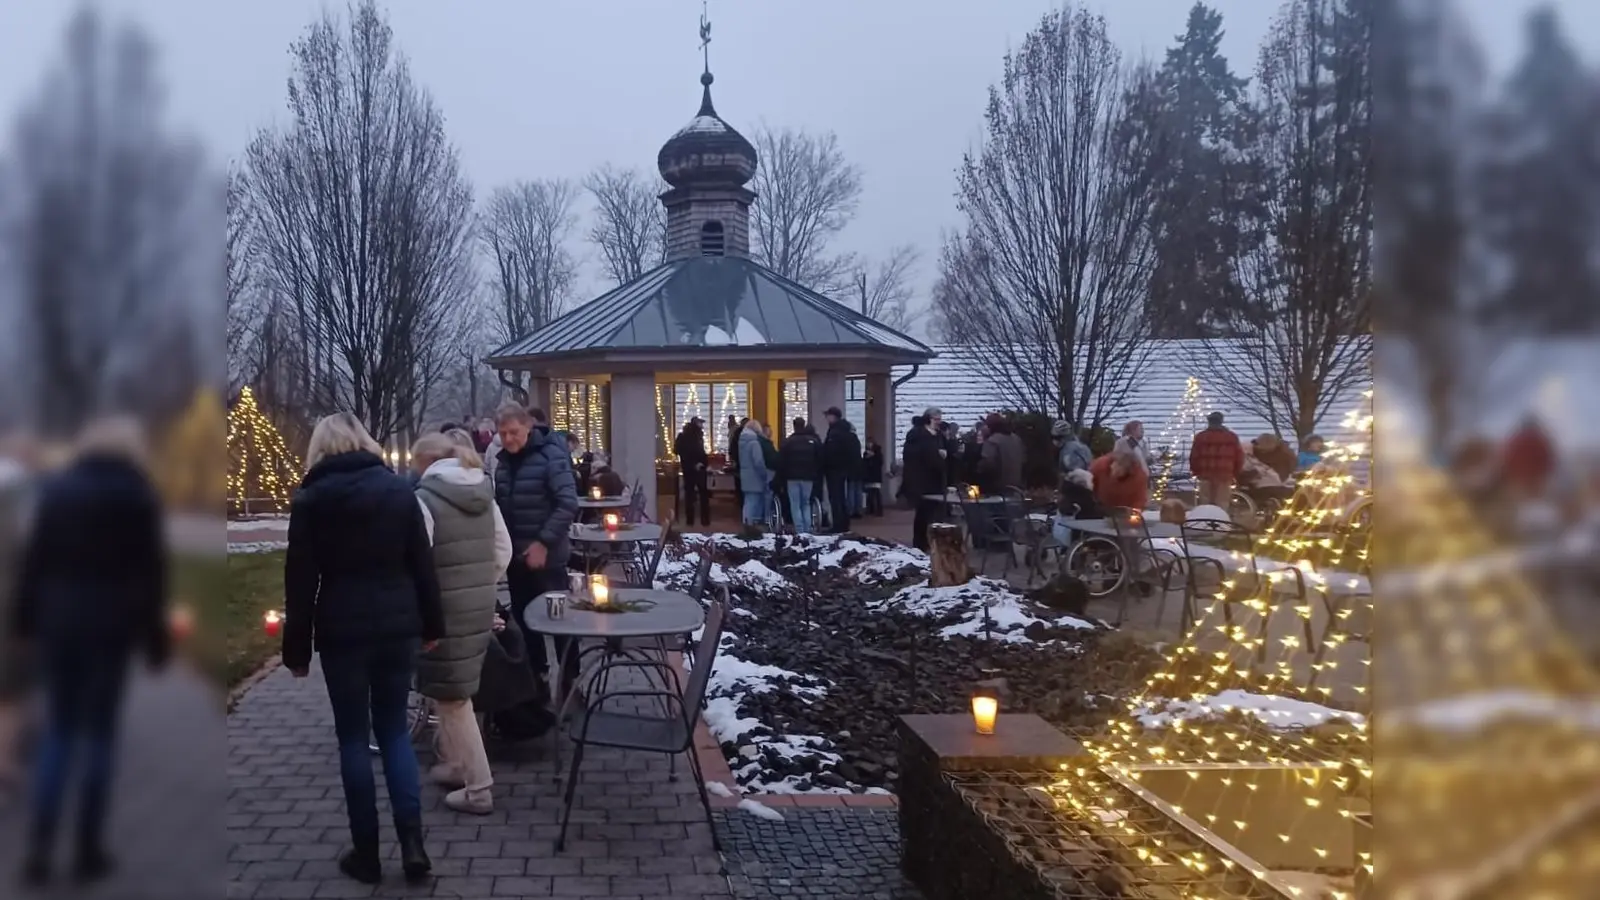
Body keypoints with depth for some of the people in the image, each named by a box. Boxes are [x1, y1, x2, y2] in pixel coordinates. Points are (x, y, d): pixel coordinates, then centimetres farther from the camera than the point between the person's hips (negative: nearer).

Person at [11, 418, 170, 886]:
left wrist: (23, 619, 8)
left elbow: (34, 558, 5)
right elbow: (150, 571, -5)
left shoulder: (56, 488, 7)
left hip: (58, 620, 3)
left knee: (58, 730, 11)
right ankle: (88, 850, 9)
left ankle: (39, 848, 4)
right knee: (99, 732, 5)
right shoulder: (138, 494, -3)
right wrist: (155, 635, -2)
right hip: (110, 624, -3)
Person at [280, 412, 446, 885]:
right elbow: (422, 563, 4)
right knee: (394, 730, 13)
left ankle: (366, 853, 15)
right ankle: (412, 842, 5)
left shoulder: (311, 498, -3)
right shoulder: (399, 488, 3)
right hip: (398, 626, 2)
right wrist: (432, 624, 12)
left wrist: (296, 647, 2)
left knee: (354, 737, 9)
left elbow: (300, 580, -4)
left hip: (342, 632, -2)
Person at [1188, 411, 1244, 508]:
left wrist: (1195, 471, 16)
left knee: (1204, 506, 6)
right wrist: (1236, 474, 18)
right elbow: (1239, 457, 7)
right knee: (1222, 506, 1)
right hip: (1225, 475, 0)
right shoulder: (1232, 436, 7)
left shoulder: (1200, 436, 3)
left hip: (1205, 475, 0)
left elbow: (1193, 456, 2)